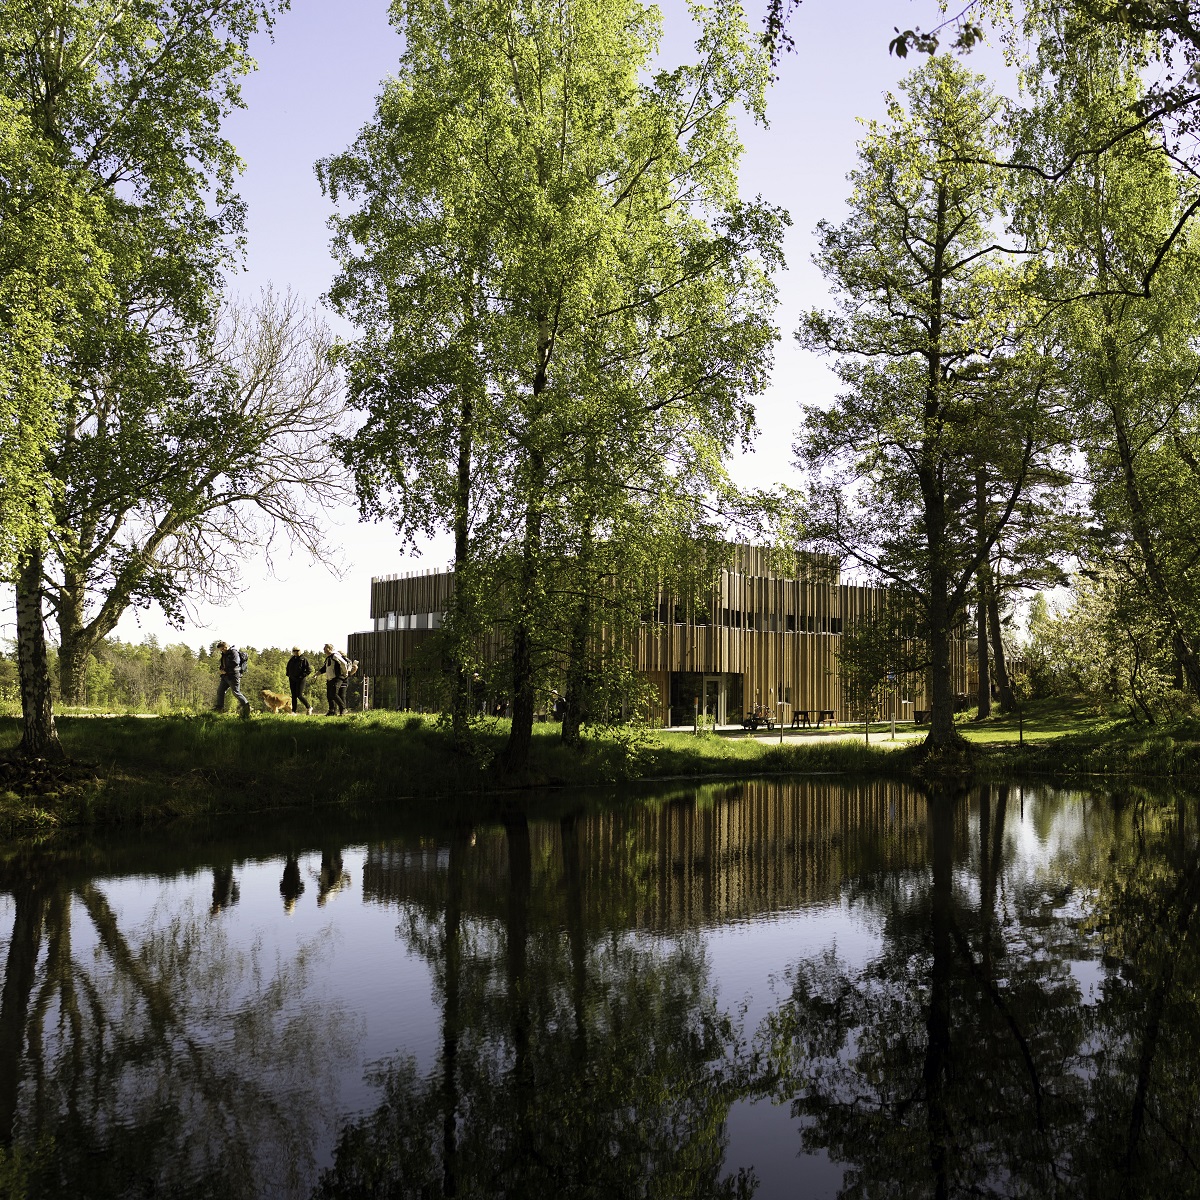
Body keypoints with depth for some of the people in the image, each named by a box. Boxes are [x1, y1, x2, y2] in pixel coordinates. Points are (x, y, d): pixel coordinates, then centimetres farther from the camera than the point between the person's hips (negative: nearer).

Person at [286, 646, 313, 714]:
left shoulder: (304, 659, -6)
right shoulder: (291, 659, 11)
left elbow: (309, 670, -8)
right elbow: (288, 668, 28)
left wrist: (302, 675, -14)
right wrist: (289, 675, 14)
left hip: (300, 680, -6)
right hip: (292, 680, 6)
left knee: (299, 695, -12)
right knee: (293, 696, 4)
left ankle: (309, 707, 7)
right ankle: (294, 711, 5)